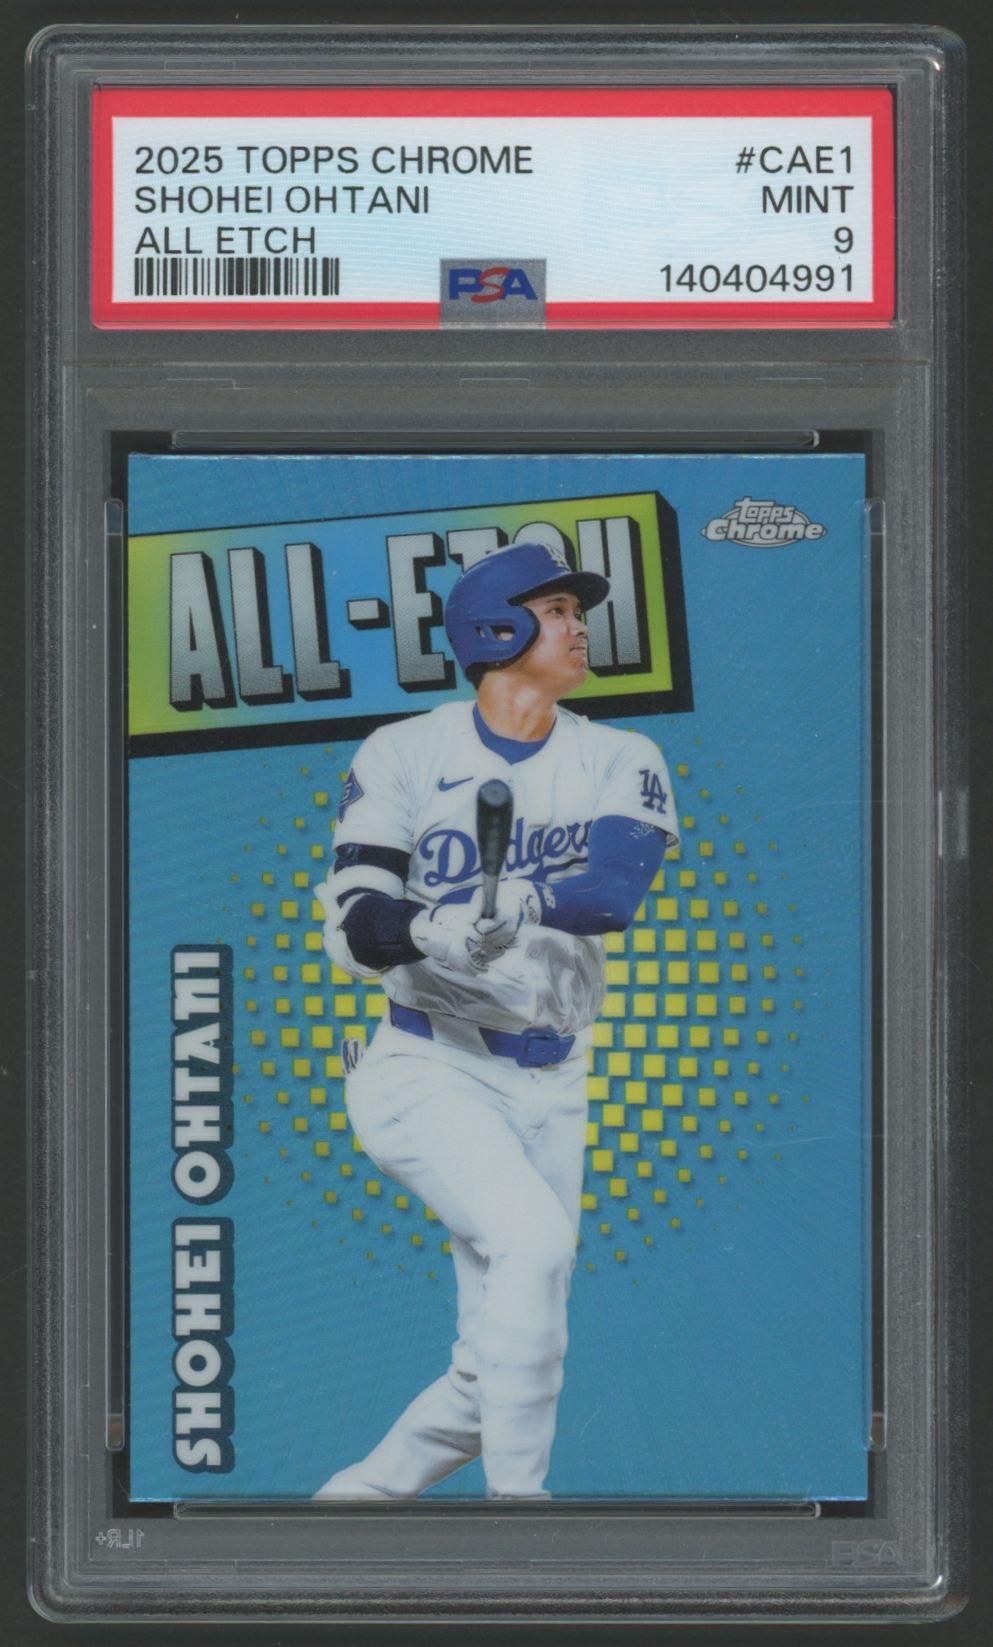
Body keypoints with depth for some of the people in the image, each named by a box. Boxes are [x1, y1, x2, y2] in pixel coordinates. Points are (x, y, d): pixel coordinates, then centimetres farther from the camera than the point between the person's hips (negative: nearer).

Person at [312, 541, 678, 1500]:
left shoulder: (621, 763, 2)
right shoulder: (404, 755, -4)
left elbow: (616, 887, -17)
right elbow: (350, 926, -12)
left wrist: (516, 902, -34)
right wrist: (433, 927, -33)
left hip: (548, 1091, 4)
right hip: (427, 1073, -4)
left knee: (500, 1374, 4)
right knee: (535, 1238, -29)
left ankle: (358, 1495, 25)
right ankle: (514, 1495, -18)